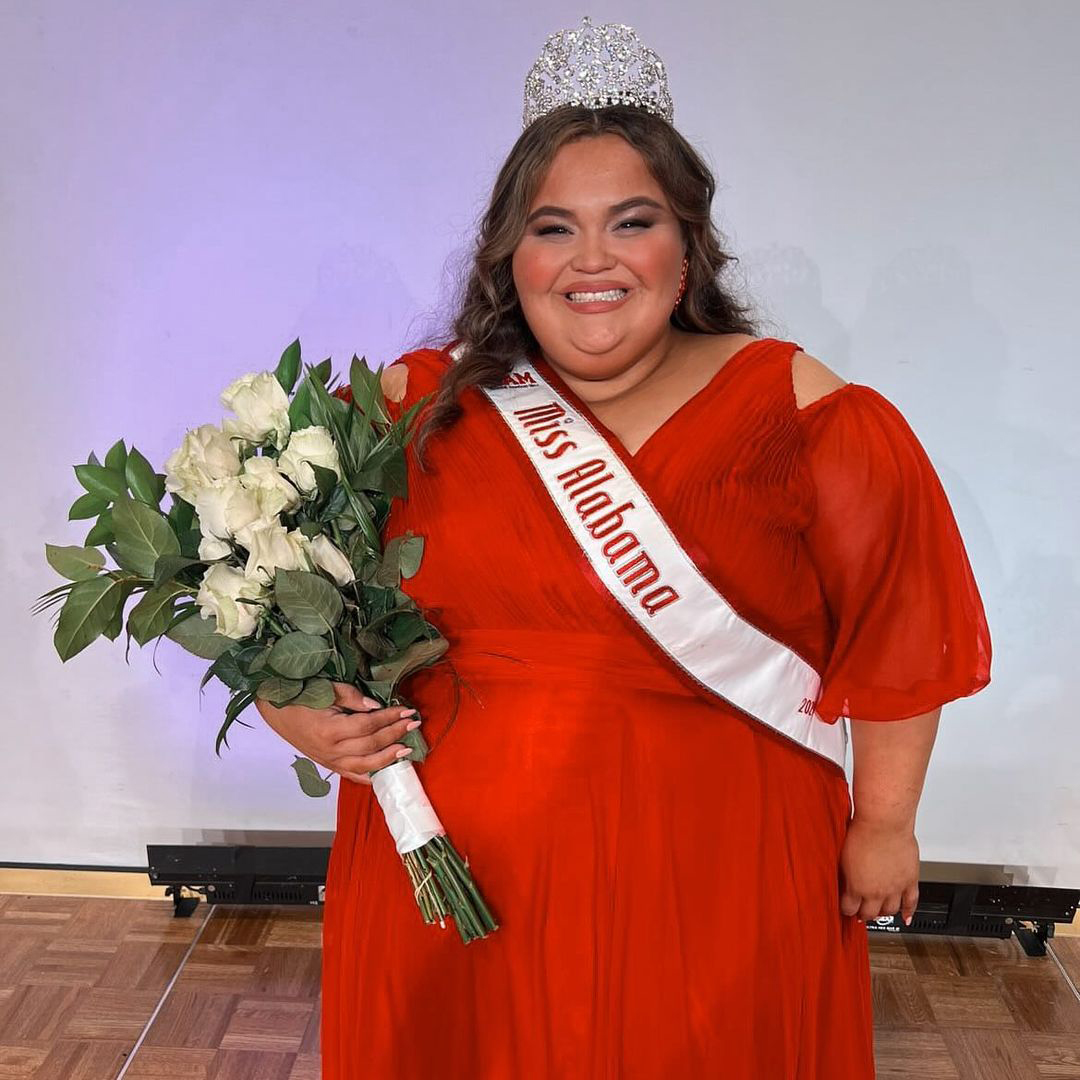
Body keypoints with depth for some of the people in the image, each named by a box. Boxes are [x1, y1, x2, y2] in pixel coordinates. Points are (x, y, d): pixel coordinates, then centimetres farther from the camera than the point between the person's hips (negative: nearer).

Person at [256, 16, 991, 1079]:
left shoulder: (798, 413, -5)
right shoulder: (420, 409, -2)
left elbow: (895, 632, 0)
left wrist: (884, 822, 3)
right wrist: (290, 705, -9)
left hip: (714, 887, -1)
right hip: (454, 882, 2)